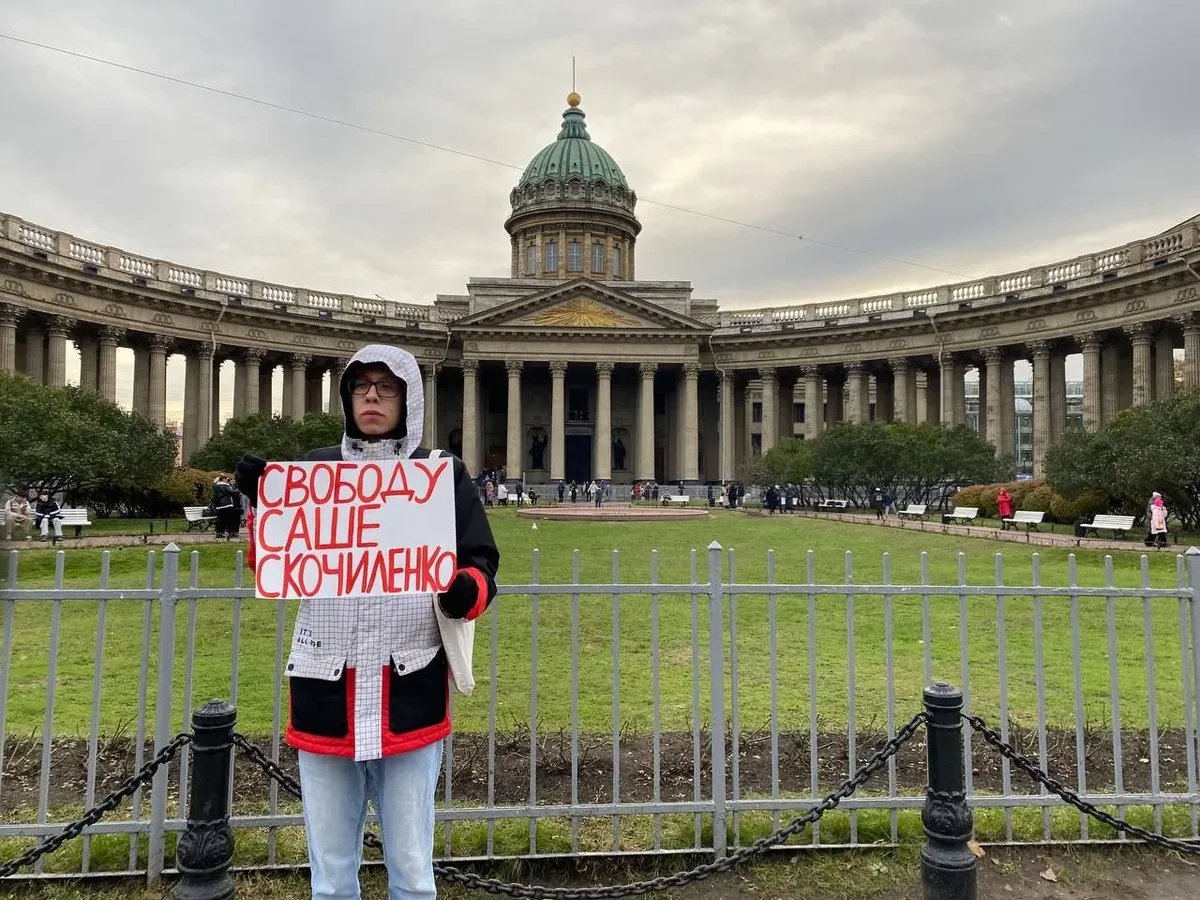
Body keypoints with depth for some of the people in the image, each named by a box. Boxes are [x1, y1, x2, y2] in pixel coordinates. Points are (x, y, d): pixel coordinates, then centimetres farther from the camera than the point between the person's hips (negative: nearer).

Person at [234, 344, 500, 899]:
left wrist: (466, 592, -20)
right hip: (324, 693, 2)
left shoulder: (444, 474, 2)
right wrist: (262, 505, -8)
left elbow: (481, 562, 2)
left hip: (410, 694, -2)